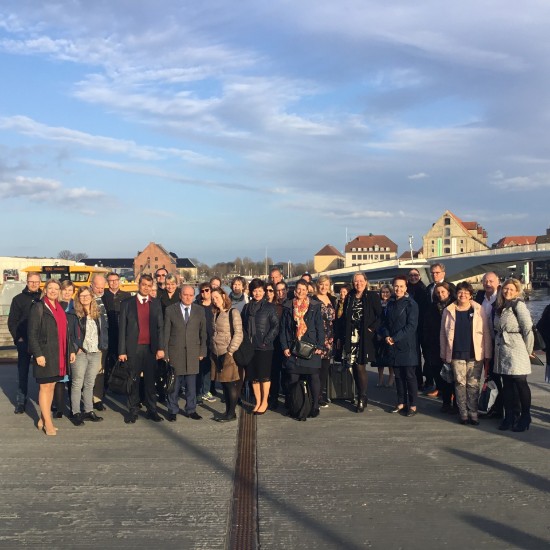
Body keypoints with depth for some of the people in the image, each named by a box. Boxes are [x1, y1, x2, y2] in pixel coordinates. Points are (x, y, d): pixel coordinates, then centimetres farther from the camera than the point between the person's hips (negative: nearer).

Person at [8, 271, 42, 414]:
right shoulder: (19, 299, 3)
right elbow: (12, 321, 2)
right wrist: (18, 338, -6)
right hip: (24, 342, 0)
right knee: (23, 372, 5)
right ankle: (21, 402, 12)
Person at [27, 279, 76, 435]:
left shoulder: (60, 309, 15)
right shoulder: (38, 308, -6)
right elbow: (32, 334, -11)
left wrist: (71, 350, 12)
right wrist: (38, 354, -17)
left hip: (59, 355, 7)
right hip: (45, 354, -7)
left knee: (51, 387, 11)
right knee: (45, 387, 0)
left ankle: (42, 419, 21)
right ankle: (48, 424, 6)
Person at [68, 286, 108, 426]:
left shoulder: (98, 315, 12)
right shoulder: (73, 315, -4)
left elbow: (104, 331, 17)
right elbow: (68, 333, -7)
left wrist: (103, 346, 6)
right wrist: (75, 348, -11)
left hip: (95, 353, 5)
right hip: (80, 354, -5)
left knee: (90, 384, 12)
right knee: (77, 383, -1)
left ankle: (89, 411, 19)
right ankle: (76, 413, 5)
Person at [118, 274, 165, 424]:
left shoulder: (156, 303, 8)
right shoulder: (127, 303, 3)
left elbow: (160, 327, 4)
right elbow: (122, 328, 0)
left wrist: (160, 348, -5)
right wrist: (122, 351, -5)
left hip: (151, 348, 1)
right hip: (133, 348, -1)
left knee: (150, 381, 6)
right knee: (133, 381, 4)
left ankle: (152, 410, 14)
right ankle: (133, 411, 12)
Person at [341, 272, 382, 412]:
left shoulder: (372, 296, -1)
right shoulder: (349, 297, 11)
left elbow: (380, 315, -4)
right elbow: (345, 317, 12)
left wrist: (372, 329, -12)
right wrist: (343, 336, 6)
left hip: (365, 338, -4)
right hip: (351, 337, 4)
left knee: (360, 367, -7)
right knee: (354, 367, 6)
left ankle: (362, 398, 5)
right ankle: (360, 395, 18)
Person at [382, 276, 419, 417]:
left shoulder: (411, 304, -6)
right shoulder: (391, 304, 13)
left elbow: (412, 325, -13)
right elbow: (386, 323, 15)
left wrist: (395, 338, -16)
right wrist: (386, 336, -5)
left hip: (406, 346, -6)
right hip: (393, 347, 6)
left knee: (409, 376, 0)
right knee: (398, 376, 11)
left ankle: (412, 405, 7)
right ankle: (401, 403, 20)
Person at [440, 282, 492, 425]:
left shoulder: (479, 310, 1)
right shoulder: (448, 311, 5)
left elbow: (486, 333, 1)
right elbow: (443, 334, 8)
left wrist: (487, 355, -2)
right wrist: (444, 354, 6)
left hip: (475, 354, -1)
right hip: (456, 354, 1)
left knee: (473, 384, 2)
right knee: (460, 383, 4)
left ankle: (473, 414, 10)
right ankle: (463, 414, 12)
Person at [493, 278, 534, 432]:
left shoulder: (518, 305, -7)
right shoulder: (500, 308, 15)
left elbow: (528, 329, -10)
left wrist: (528, 350, -6)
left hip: (516, 351, -7)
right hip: (502, 352, 7)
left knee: (520, 383, -2)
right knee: (507, 384, 10)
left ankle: (525, 418, 9)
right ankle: (509, 417, 17)